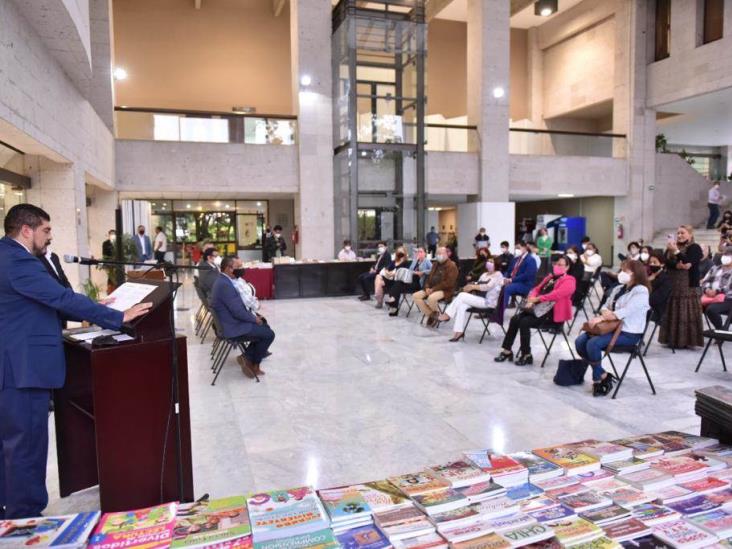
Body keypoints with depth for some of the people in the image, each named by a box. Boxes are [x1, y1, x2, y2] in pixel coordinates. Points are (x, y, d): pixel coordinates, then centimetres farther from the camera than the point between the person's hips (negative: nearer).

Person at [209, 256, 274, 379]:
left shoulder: (223, 280, 8)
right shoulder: (225, 285, -25)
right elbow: (238, 312, -26)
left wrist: (254, 316, 5)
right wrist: (255, 318, -10)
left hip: (231, 322, 10)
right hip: (233, 328, -10)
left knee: (264, 326, 17)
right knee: (269, 334, -2)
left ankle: (247, 357, 13)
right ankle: (254, 364, 15)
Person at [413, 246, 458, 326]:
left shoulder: (451, 266, -8)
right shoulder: (435, 265, 19)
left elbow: (448, 283, -17)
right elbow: (429, 277, 20)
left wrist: (433, 289, -20)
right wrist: (427, 287, -2)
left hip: (445, 290, -8)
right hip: (432, 289, 8)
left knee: (431, 298, -37)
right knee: (415, 296, -10)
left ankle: (435, 315, -5)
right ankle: (430, 315, -6)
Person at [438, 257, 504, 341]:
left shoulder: (498, 275, -2)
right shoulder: (484, 274, 22)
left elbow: (488, 287, -17)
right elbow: (477, 284, 16)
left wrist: (473, 286, -16)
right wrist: (470, 286, -7)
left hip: (489, 302, -7)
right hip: (479, 299, 7)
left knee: (462, 295, -22)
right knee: (462, 305, -21)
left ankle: (447, 315, -9)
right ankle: (459, 332, -22)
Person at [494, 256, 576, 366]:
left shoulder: (569, 281, -4)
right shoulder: (550, 277, 21)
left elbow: (556, 294, -21)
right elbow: (537, 289, 18)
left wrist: (537, 299, -21)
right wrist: (531, 299, -4)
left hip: (553, 314, -7)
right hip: (538, 307, 8)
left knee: (524, 322, -26)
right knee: (514, 319, -12)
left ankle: (526, 355, -13)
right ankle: (507, 350, -5)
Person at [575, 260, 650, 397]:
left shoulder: (641, 291, -9)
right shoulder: (618, 288, 16)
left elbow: (624, 312, -21)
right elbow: (606, 307, 15)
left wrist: (601, 318, -22)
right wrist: (605, 312, -10)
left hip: (629, 333, -8)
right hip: (612, 328, 8)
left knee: (593, 343, -29)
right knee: (580, 341, -11)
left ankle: (599, 377, -6)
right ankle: (602, 374, -1)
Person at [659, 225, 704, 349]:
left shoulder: (695, 247, -1)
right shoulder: (671, 247, 15)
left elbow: (689, 262, -16)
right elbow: (666, 262, 2)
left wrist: (676, 251, -22)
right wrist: (677, 265, -18)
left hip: (688, 285, -5)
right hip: (673, 285, 6)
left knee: (686, 313, -5)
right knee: (673, 313, 6)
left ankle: (686, 340, 0)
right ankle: (673, 339, 11)